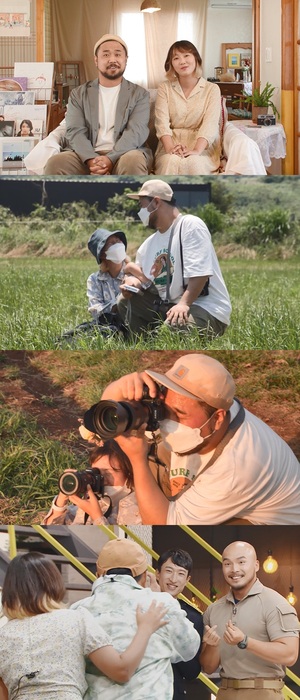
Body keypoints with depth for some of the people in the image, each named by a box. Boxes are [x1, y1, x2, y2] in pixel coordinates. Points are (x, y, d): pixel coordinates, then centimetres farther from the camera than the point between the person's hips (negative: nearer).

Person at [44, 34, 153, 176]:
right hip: (87, 155, 1)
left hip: (123, 154, -1)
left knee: (133, 161, -37)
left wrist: (110, 159, -23)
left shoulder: (140, 95, 12)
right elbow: (76, 132, 2)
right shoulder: (79, 94, 16)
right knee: (55, 163, -29)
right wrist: (91, 160, -21)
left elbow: (136, 132, -4)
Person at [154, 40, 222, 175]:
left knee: (193, 162, -36)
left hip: (203, 148, -1)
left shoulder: (212, 89, 7)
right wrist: (170, 148, -23)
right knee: (171, 161, -35)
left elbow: (210, 124, -7)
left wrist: (197, 150, -26)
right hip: (171, 143, 1)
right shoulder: (164, 88, 12)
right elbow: (162, 122, -2)